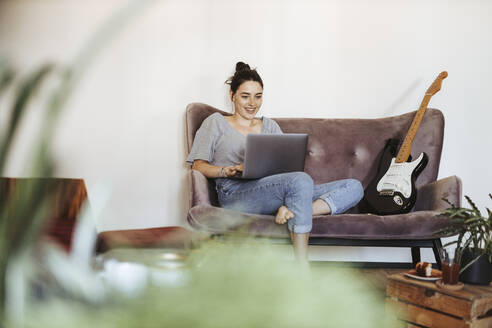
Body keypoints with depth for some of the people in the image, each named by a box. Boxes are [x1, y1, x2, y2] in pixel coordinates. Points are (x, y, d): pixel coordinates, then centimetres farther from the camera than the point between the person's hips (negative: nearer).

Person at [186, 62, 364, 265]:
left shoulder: (270, 126, 30)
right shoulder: (216, 123, 19)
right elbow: (198, 166, 7)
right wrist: (228, 170, -12)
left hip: (273, 193, 6)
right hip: (236, 193, -5)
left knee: (354, 187, -12)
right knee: (301, 180, -36)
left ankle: (293, 212, -36)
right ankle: (302, 269, -37)